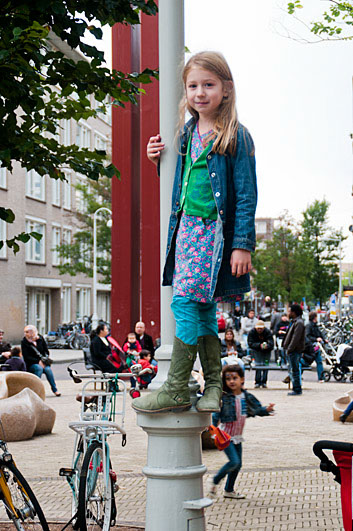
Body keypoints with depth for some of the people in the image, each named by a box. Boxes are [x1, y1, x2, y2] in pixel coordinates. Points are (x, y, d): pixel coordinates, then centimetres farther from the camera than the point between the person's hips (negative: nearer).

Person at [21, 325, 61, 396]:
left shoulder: (40, 338, 3)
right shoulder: (24, 342, -5)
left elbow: (46, 351, 8)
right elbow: (26, 357, -11)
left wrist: (45, 358, -13)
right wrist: (38, 361, -17)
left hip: (42, 362, 2)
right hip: (31, 363, -2)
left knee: (48, 369, -27)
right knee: (39, 368, -33)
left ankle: (55, 389, -15)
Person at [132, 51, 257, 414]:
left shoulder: (235, 136, -6)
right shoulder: (187, 134, 12)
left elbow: (247, 195, -8)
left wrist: (243, 245, -13)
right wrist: (159, 160, 6)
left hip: (215, 230, -6)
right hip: (186, 226, 6)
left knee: (186, 300, -13)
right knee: (203, 306, 9)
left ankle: (176, 389, -7)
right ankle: (213, 382, 18)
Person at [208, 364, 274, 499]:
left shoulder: (247, 397, 0)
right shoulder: (223, 397, -15)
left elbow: (257, 409, 8)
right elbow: (216, 415, -14)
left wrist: (267, 410, -11)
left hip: (237, 436, 6)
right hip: (226, 435, -6)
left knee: (238, 464, 11)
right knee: (234, 461, -15)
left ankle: (229, 490, 29)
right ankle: (214, 481, 7)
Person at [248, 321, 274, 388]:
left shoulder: (268, 332, -19)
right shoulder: (252, 332, -16)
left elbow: (271, 344, -26)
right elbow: (251, 344, -20)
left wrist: (267, 346, -48)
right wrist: (259, 345, -35)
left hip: (267, 351, 0)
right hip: (257, 350, 0)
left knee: (265, 365, -2)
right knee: (258, 365, -11)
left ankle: (264, 382, 8)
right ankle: (257, 382, -4)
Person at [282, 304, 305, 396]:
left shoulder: (299, 323, -15)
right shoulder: (295, 322, 18)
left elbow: (296, 338, -21)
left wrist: (289, 349, -20)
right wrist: (288, 348, 16)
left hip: (295, 350, -10)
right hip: (293, 350, 10)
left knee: (294, 370, -8)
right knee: (293, 370, 13)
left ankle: (297, 390, -5)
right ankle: (297, 389, 19)